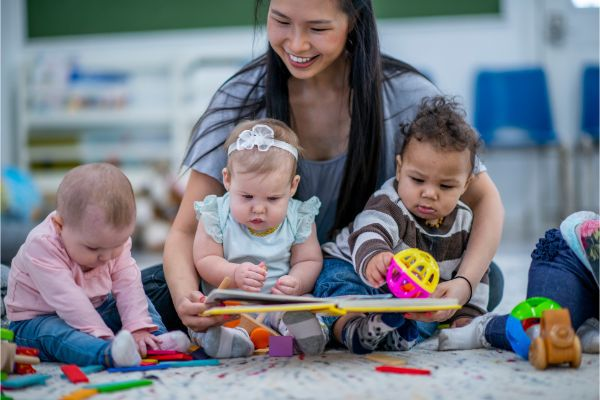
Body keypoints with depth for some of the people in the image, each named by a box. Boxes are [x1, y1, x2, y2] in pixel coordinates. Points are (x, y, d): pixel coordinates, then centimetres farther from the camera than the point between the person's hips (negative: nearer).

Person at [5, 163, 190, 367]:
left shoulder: (114, 238, -10)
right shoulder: (42, 245, -31)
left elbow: (128, 286, -14)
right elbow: (67, 300, -36)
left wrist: (138, 328, -26)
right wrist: (102, 335, -40)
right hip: (39, 319, -6)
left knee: (140, 302, 1)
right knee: (53, 333, -36)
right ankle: (110, 353, -59)